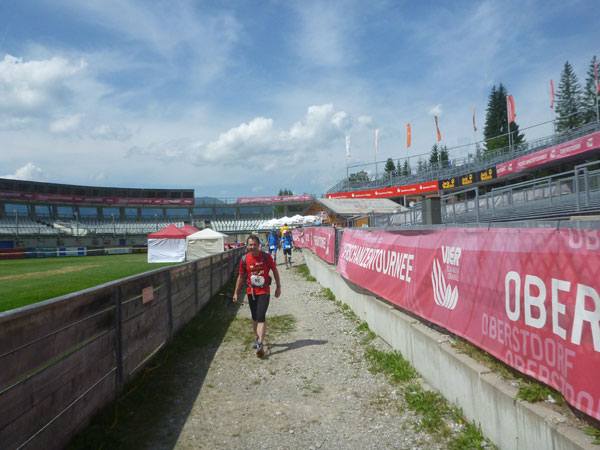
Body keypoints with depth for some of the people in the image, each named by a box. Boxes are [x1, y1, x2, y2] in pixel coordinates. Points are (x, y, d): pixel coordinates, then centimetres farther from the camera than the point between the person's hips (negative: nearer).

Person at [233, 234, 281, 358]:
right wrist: (236, 293, 7)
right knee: (254, 317, 15)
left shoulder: (266, 257, -10)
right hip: (251, 291, 3)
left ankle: (260, 345, -13)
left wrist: (278, 287, 5)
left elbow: (275, 271, 3)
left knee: (261, 317, -13)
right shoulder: (244, 259, -4)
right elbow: (241, 276, 7)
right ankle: (257, 338, 36)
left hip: (264, 291, -3)